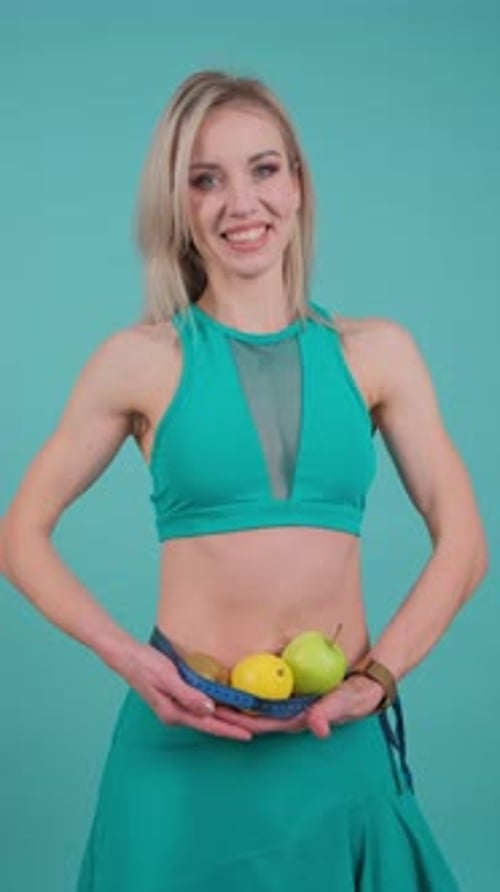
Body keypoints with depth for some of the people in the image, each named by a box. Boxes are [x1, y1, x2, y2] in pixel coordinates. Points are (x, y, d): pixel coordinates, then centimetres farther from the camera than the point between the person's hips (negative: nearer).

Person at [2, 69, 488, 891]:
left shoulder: (378, 352, 2)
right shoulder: (141, 360, -3)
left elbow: (462, 544, 3)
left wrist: (374, 679, -9)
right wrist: (127, 658, -11)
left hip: (340, 742, 2)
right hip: (185, 739, -1)